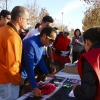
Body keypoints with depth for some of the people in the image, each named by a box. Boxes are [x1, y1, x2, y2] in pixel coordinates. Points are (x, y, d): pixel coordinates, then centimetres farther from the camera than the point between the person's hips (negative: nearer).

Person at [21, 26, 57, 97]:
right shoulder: (31, 44, -30)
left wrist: (47, 73, 17)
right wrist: (34, 87, -30)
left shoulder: (41, 43, -3)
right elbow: (29, 67, -32)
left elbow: (40, 60, 11)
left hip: (29, 74, 8)